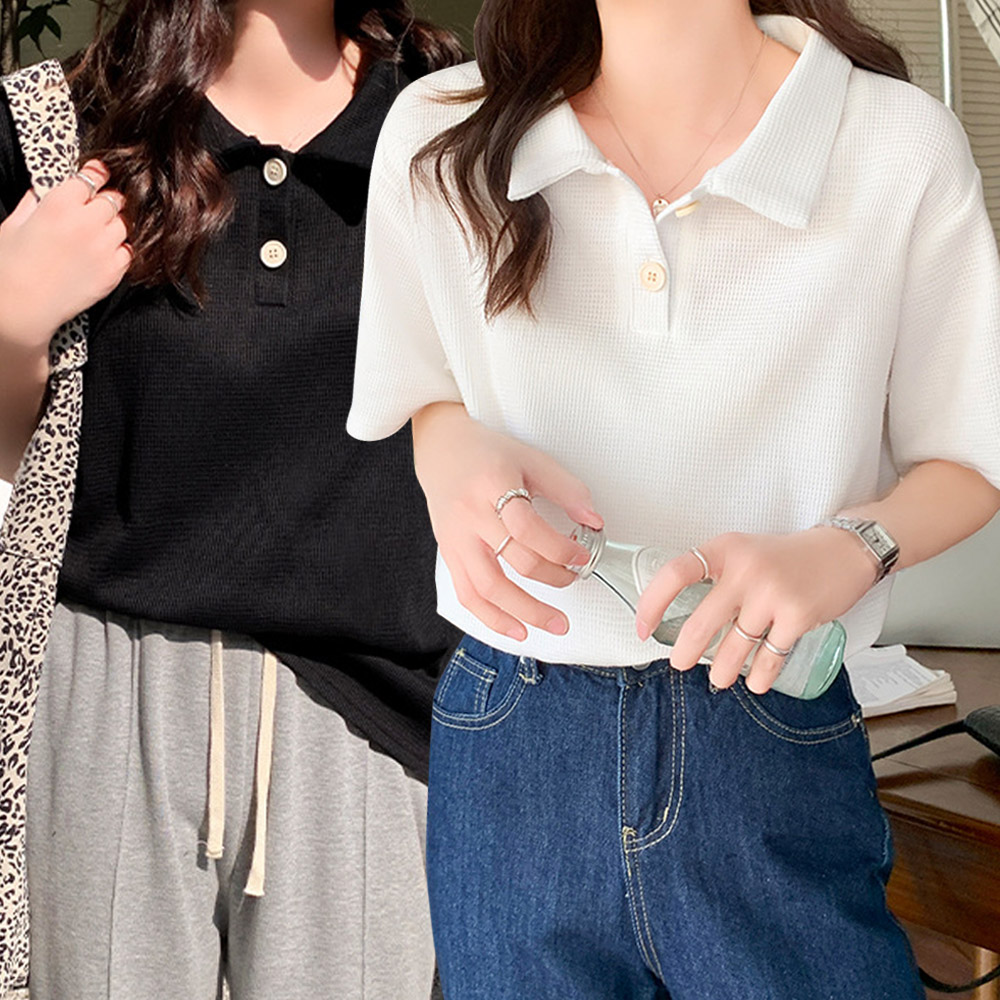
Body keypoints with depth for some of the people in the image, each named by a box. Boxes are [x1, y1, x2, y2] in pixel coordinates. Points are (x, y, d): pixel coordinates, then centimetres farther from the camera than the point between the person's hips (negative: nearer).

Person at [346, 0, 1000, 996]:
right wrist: (451, 448, -13)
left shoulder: (900, 142, -11)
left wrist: (844, 549, -21)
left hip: (780, 751, -1)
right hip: (507, 745, 2)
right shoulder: (437, 136, -4)